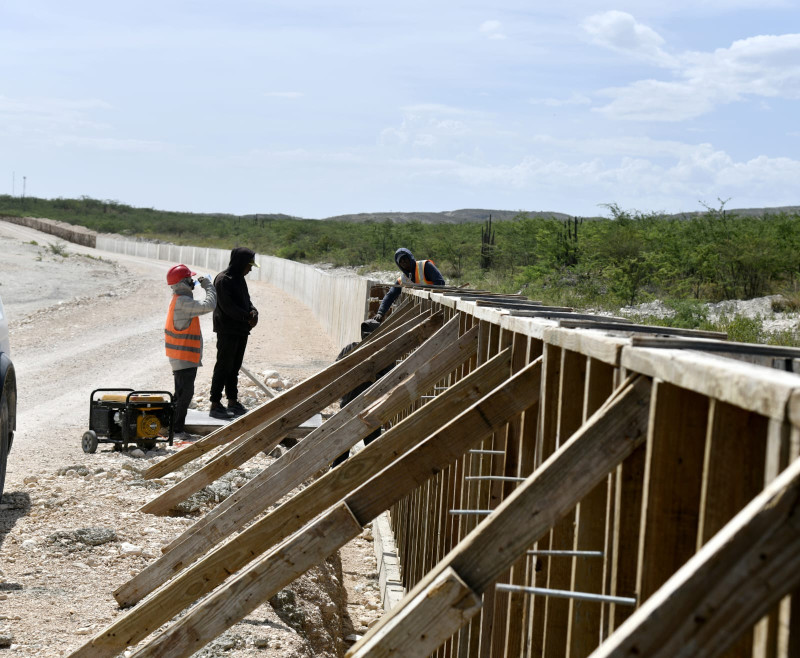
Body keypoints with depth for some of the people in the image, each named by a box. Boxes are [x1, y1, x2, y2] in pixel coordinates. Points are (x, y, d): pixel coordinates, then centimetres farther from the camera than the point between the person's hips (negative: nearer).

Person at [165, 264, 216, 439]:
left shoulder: (179, 299, 11)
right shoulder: (183, 302, -21)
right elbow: (209, 306, -28)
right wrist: (208, 285, -17)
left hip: (181, 357, 11)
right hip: (184, 357, -11)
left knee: (182, 393, 16)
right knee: (185, 393, -7)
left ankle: (176, 427, 23)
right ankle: (176, 429, -4)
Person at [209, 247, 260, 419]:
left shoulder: (240, 279, 15)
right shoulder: (223, 280, -14)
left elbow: (247, 301, 15)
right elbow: (227, 306, -20)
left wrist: (253, 312, -7)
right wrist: (248, 317, -20)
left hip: (241, 330, 9)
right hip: (227, 331, -9)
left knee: (234, 367, 14)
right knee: (223, 367, -6)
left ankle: (233, 402, 21)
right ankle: (215, 405, -2)